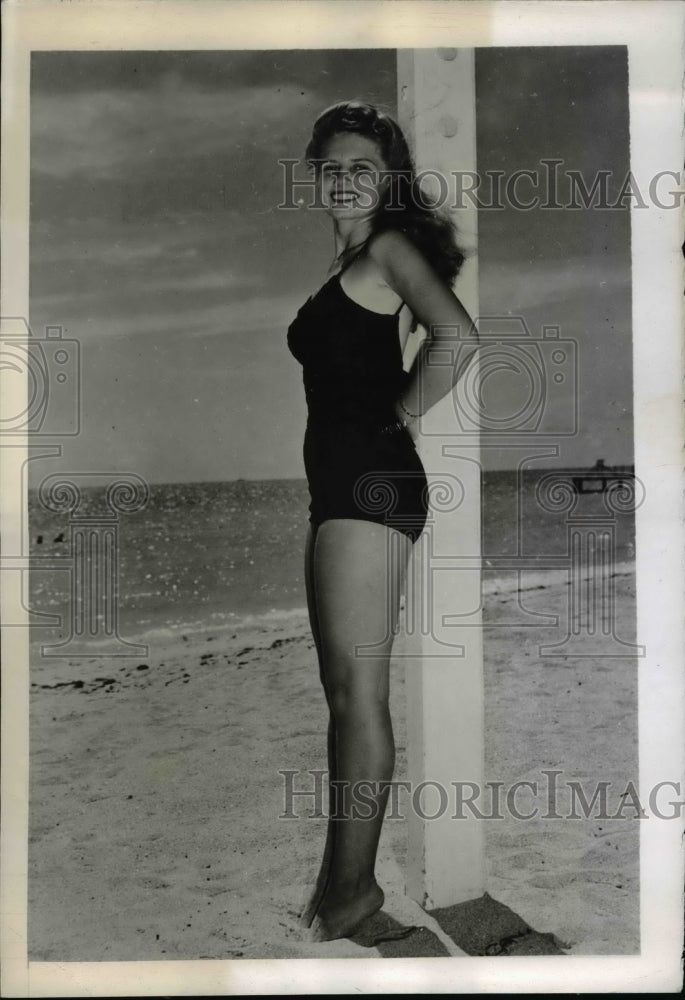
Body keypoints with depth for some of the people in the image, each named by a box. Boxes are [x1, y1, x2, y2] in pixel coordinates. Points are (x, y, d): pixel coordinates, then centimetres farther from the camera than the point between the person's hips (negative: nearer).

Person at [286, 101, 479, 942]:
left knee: (359, 690, -6)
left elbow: (458, 338, -21)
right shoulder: (346, 265, 23)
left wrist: (401, 418, -10)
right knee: (342, 690, 12)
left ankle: (353, 887, 5)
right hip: (340, 484, 10)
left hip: (372, 479, -10)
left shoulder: (389, 248, -4)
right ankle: (339, 876, 23)